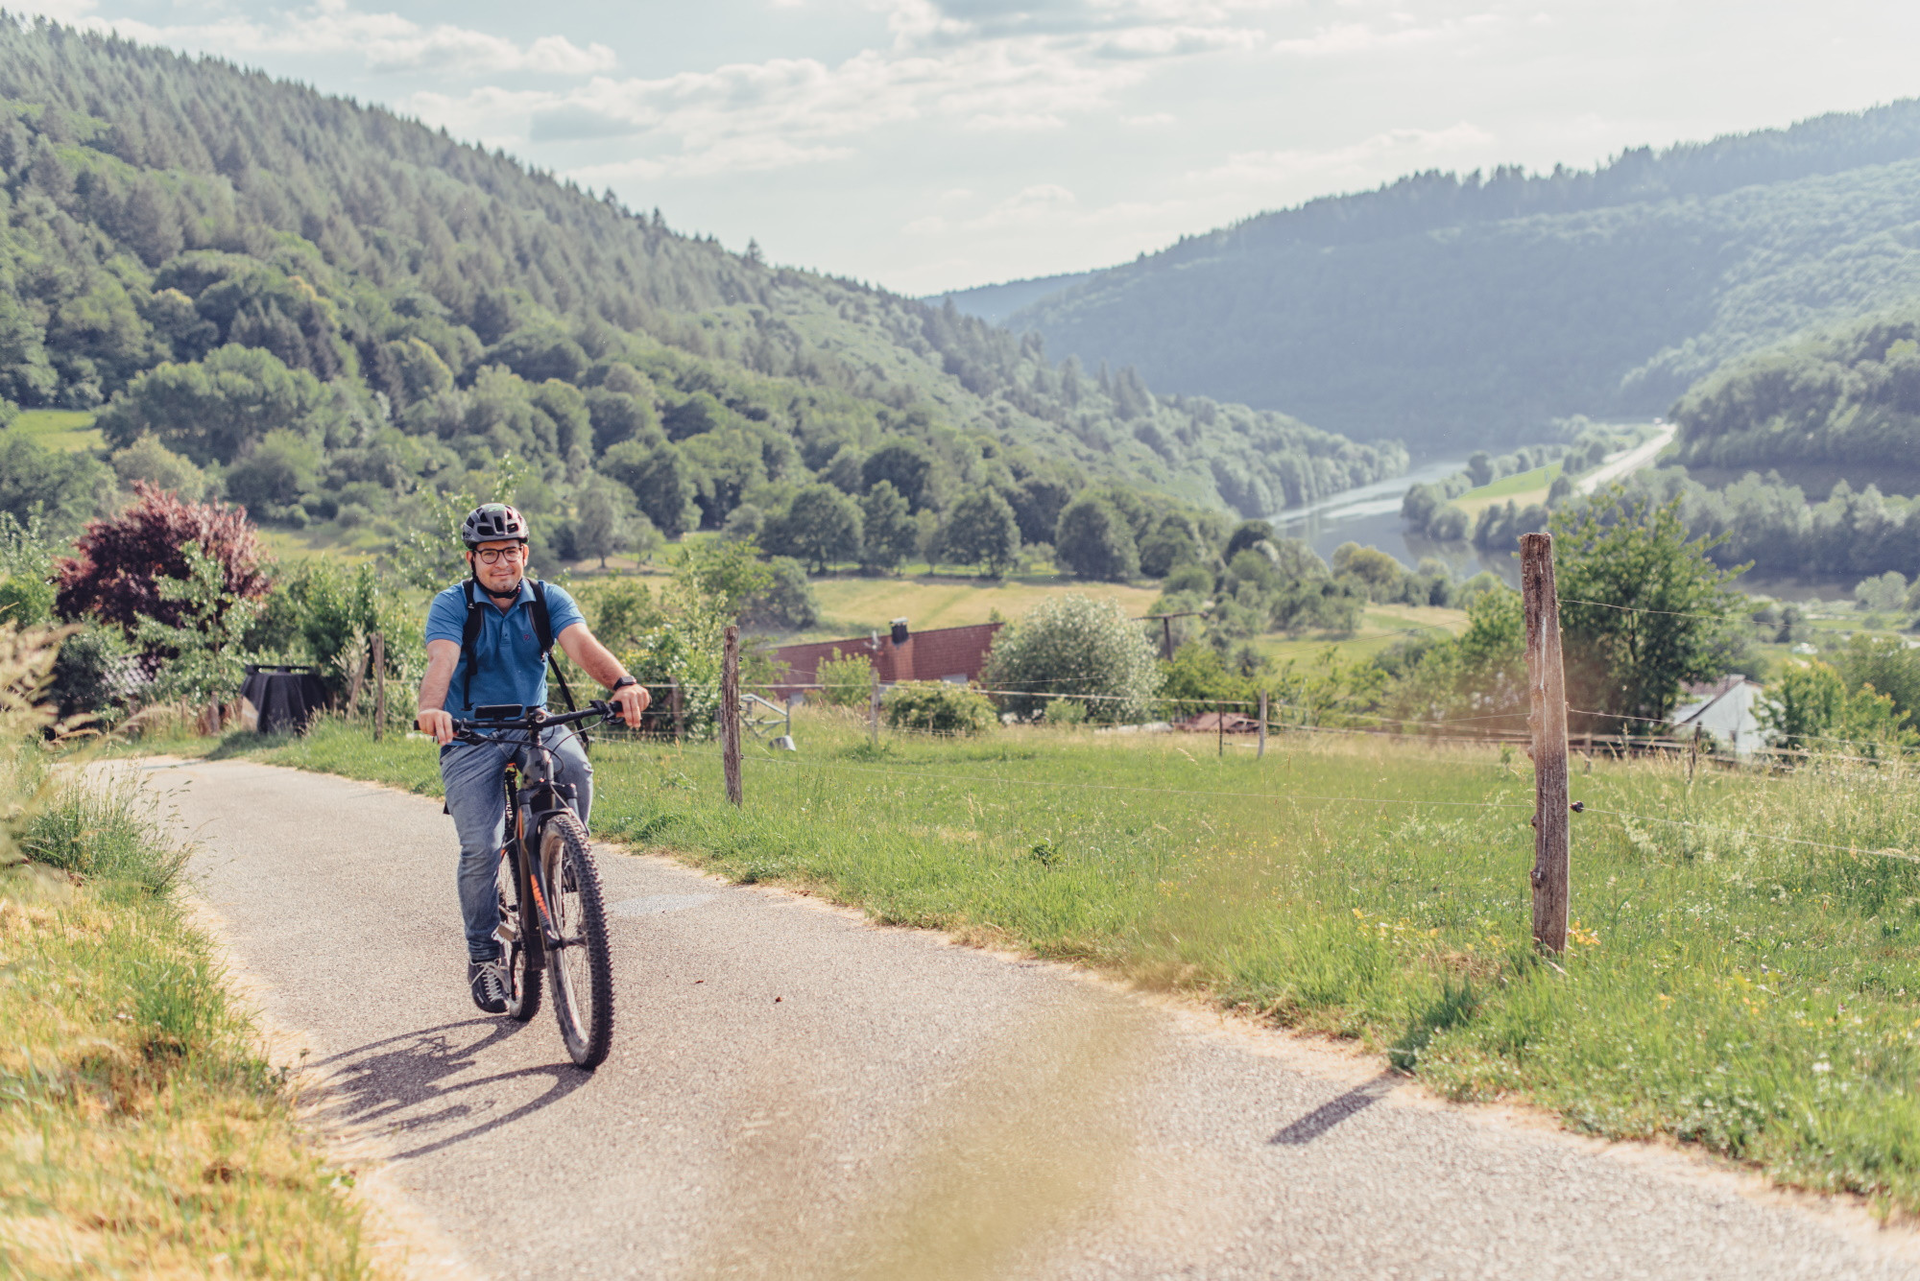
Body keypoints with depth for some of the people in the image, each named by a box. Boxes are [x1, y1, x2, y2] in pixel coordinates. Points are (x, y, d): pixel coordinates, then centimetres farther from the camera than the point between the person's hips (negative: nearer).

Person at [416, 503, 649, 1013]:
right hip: (470, 737, -2)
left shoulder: (548, 600, -2)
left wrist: (621, 682, -42)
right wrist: (431, 707, -49)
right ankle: (483, 956, 4)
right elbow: (441, 660, -26)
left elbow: (582, 645, -20)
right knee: (480, 847, -15)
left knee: (574, 766, -32)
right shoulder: (452, 606, -7)